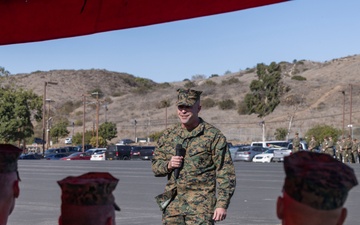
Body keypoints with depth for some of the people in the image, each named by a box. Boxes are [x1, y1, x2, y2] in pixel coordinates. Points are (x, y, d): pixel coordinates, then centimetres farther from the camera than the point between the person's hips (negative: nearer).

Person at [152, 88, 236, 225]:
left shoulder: (213, 136, -4)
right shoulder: (168, 135, 10)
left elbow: (225, 173, -6)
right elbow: (155, 165, 17)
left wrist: (222, 204, -13)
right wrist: (168, 165, -6)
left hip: (201, 205, -5)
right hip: (173, 205, 5)